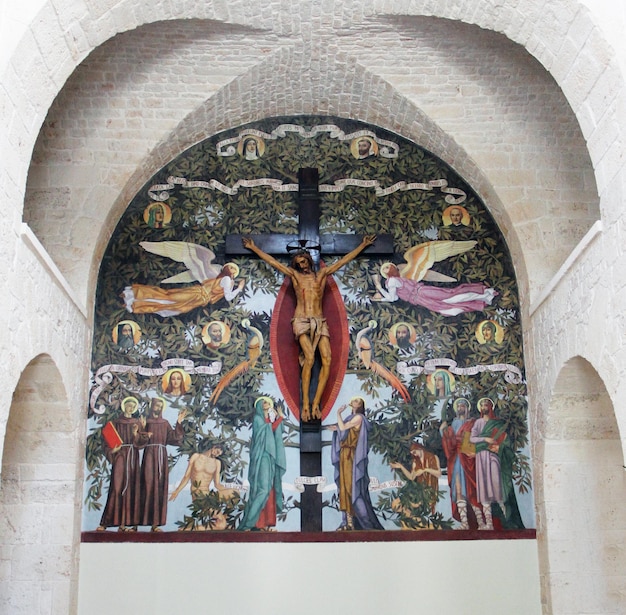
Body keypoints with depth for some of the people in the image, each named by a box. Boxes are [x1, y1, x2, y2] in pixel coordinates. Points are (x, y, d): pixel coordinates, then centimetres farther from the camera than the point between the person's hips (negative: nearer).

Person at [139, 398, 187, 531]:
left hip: (162, 456, 3)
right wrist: (145, 436, -18)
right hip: (149, 455, -3)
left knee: (160, 488, -2)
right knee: (148, 486, -11)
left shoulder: (165, 423, 15)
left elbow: (174, 438, 1)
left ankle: (155, 523, -2)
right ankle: (140, 521, -9)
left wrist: (179, 422, -4)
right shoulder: (146, 422, 7)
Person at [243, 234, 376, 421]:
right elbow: (271, 261, 17)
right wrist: (254, 248, 19)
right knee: (310, 358, -24)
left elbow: (344, 260, 20)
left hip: (320, 322, 2)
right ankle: (305, 404, -21)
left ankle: (316, 403, -14)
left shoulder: (322, 273, 16)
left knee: (327, 360, -18)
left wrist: (363, 245, 23)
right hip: (301, 321, -2)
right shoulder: (294, 275, 14)